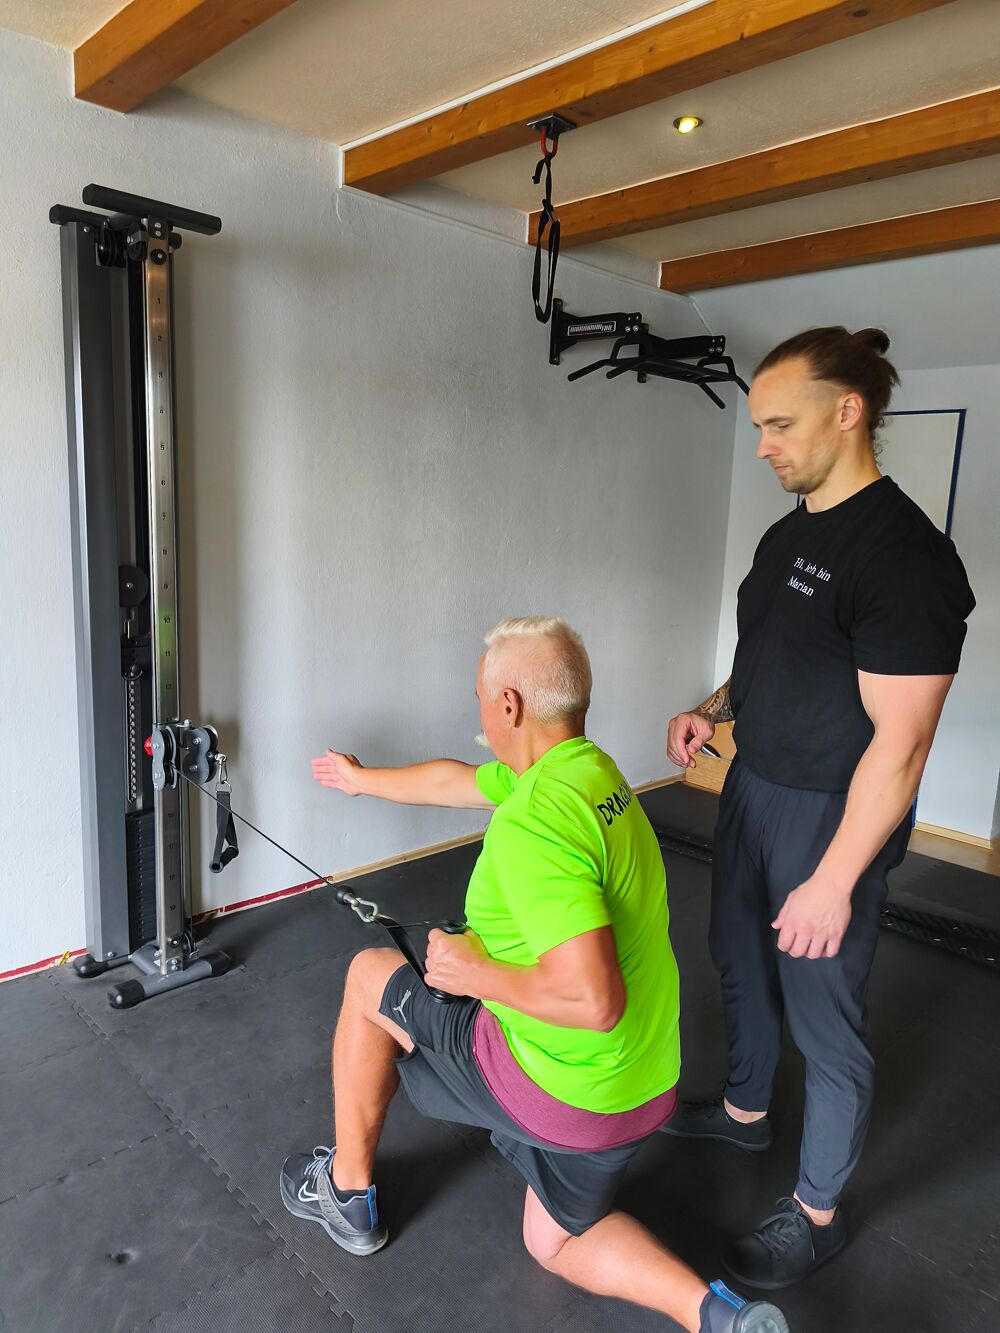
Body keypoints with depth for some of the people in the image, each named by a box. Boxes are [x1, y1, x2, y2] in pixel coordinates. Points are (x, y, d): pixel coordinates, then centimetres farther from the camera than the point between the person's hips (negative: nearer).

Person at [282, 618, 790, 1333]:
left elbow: (593, 999, -35)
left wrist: (476, 972, -17)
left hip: (559, 1087, -8)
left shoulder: (533, 823, -29)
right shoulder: (589, 768, 2)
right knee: (555, 1242, 30)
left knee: (369, 978, 11)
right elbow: (453, 778, 17)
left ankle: (347, 1191, 28)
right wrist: (361, 778, 32)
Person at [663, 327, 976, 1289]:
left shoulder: (902, 553, -22)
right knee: (741, 964, 24)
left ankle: (816, 1212, 31)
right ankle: (744, 1111, 49)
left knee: (824, 1016, 8)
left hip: (829, 817, -9)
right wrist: (713, 711, 1)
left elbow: (900, 741, -23)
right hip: (752, 789, 9)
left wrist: (834, 880, -21)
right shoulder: (787, 535, 6)